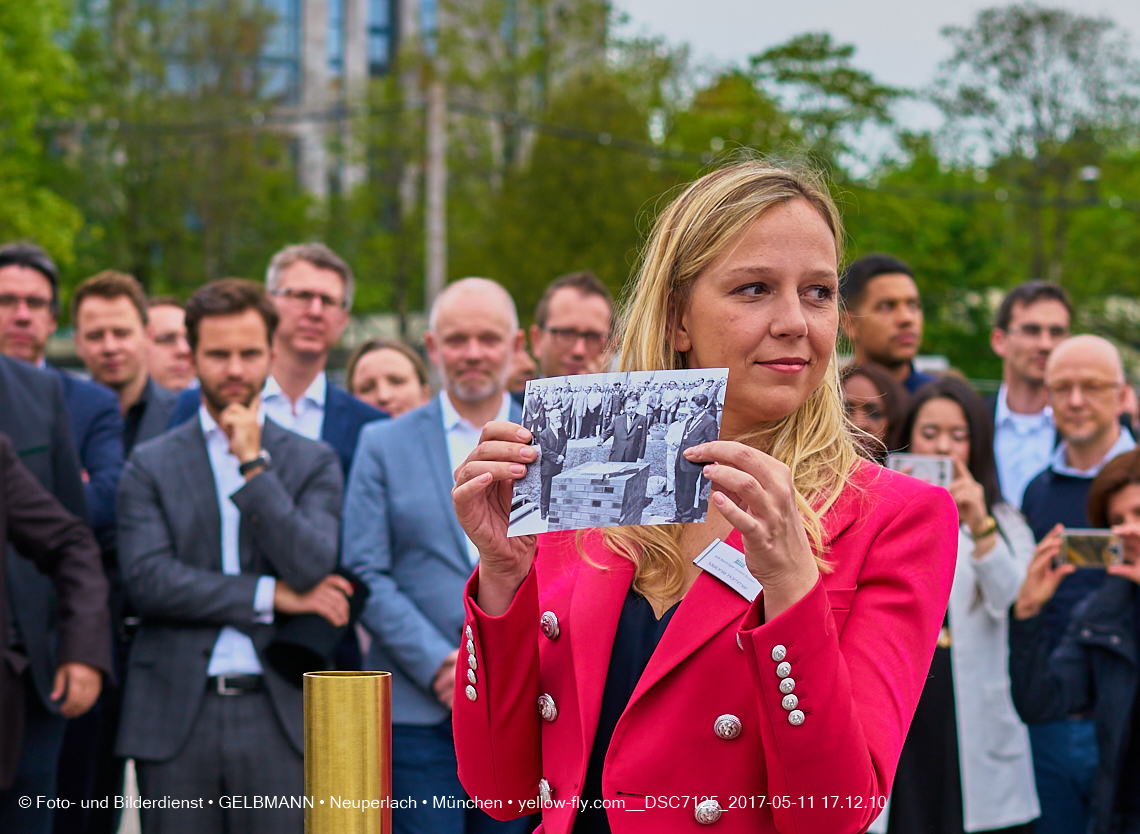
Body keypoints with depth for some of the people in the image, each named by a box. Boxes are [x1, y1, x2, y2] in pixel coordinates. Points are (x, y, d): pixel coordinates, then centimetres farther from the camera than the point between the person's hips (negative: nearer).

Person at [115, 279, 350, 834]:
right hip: (175, 716, 0)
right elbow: (147, 579, -6)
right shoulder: (150, 465, 7)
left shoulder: (313, 463, 9)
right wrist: (272, 595, -6)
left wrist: (254, 464, -8)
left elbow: (310, 569, -6)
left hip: (278, 714, 0)